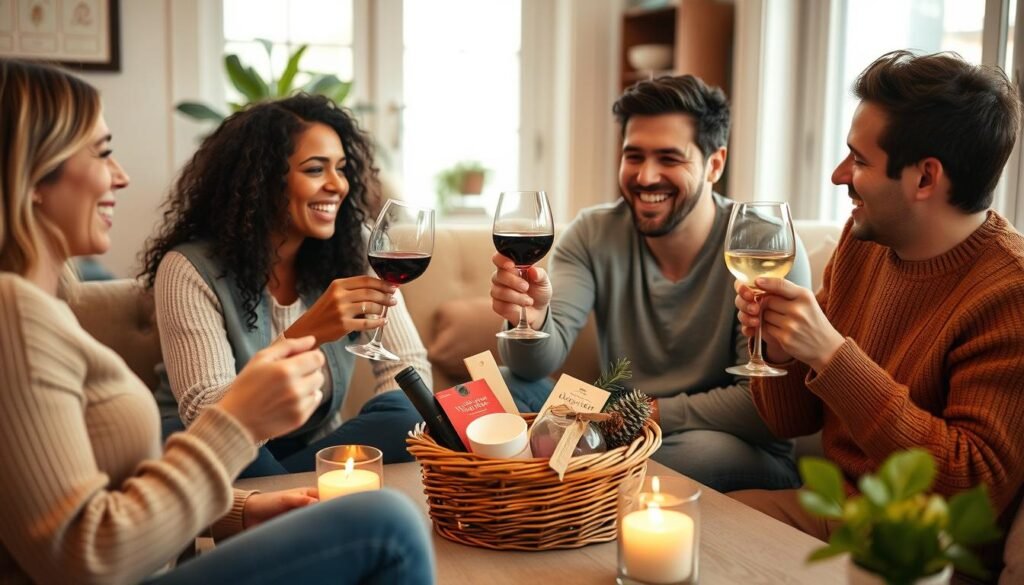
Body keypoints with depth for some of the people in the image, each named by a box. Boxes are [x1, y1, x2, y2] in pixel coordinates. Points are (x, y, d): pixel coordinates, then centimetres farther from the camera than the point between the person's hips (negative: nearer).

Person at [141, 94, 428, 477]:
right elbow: (204, 418, -25)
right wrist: (304, 336, -39)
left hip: (320, 456, 4)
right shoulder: (189, 269, -17)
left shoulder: (352, 250, -6)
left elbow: (408, 367, -8)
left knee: (402, 418, -26)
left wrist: (401, 429, -30)